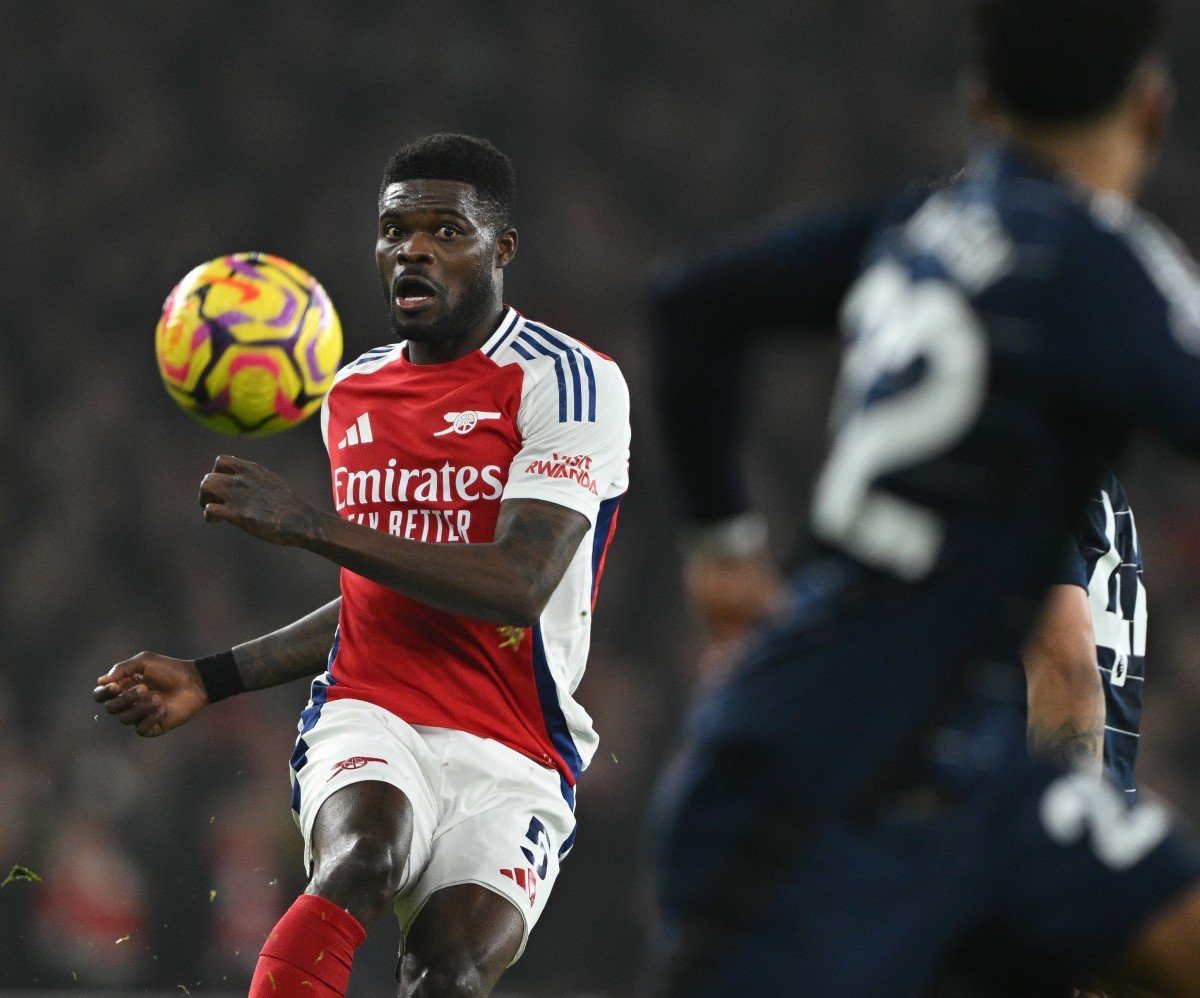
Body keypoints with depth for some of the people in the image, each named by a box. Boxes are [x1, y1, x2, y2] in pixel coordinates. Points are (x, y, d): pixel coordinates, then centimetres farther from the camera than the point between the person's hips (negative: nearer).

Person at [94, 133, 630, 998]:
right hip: (368, 723, 3)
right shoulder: (354, 393, 18)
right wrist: (210, 681, 20)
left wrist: (305, 525, -19)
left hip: (513, 759, -3)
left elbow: (518, 585, -16)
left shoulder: (566, 380, -3)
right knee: (363, 856, -33)